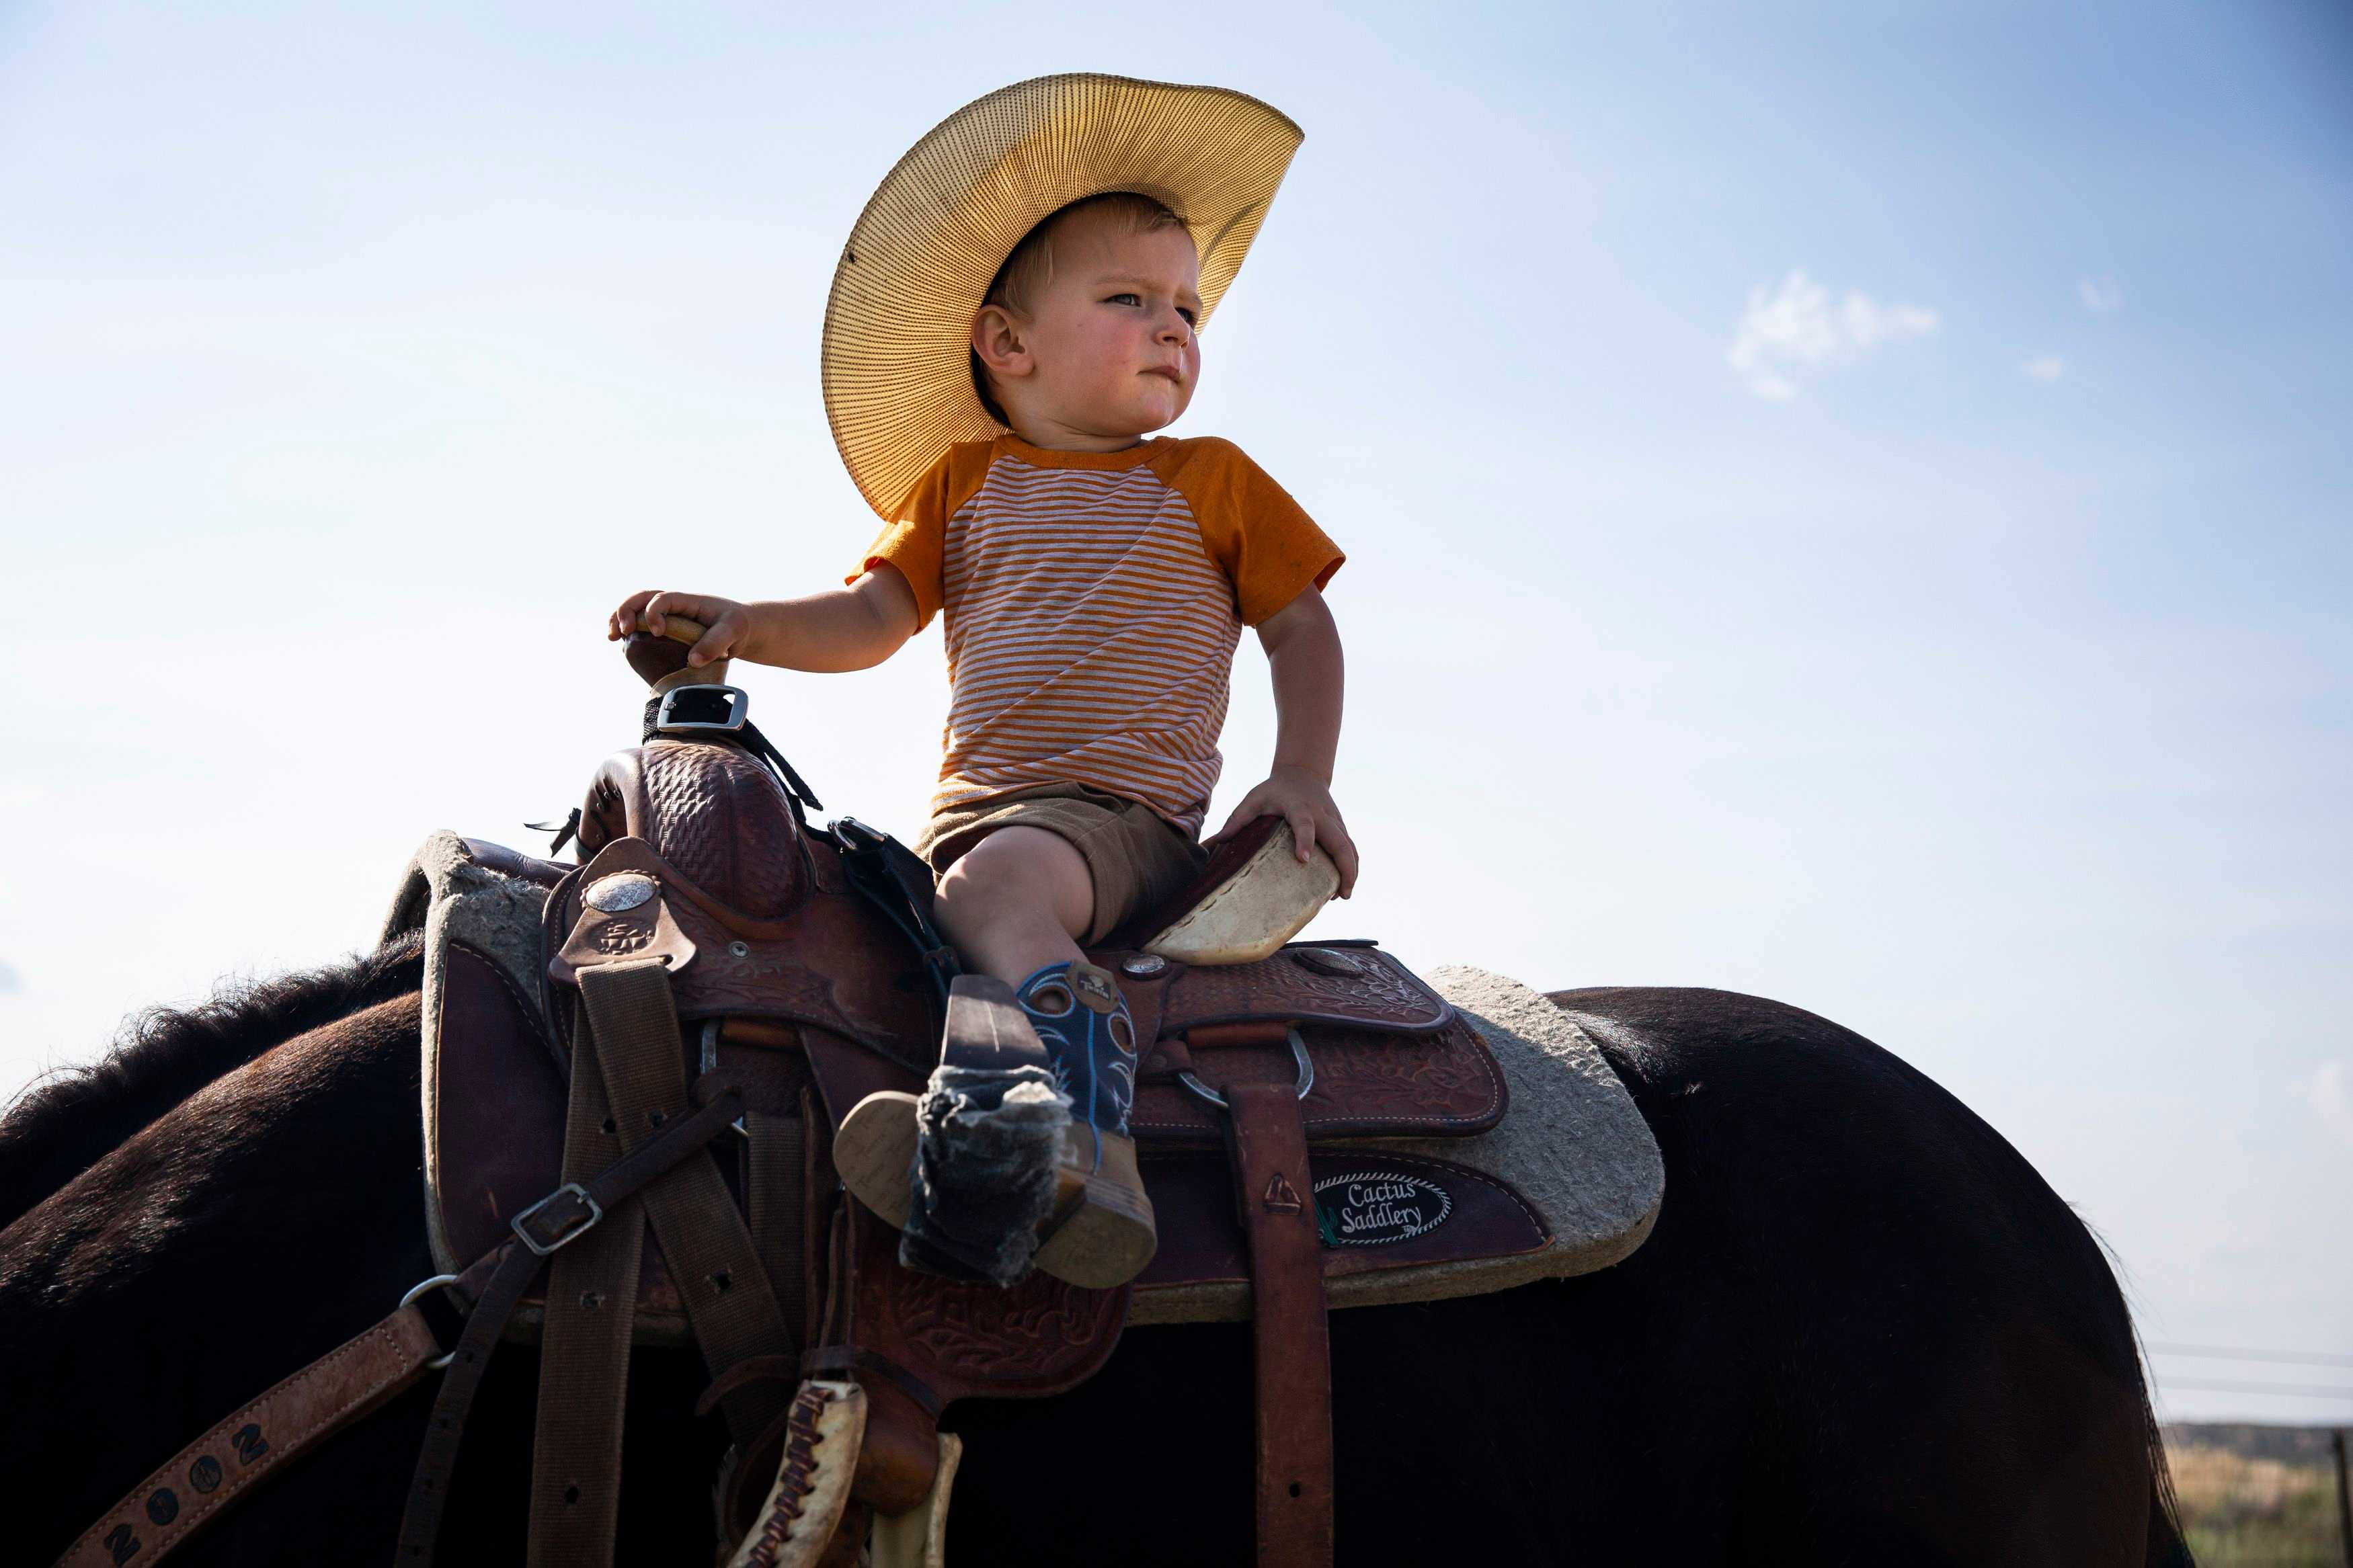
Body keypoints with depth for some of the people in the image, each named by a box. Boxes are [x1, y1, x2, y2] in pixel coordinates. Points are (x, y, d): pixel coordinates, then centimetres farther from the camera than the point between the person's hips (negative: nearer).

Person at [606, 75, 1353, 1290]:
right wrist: (746, 624, -9)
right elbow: (873, 616, 10)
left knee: (997, 882, -37)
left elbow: (1302, 630, 14)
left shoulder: (1211, 483, 14)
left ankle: (1075, 1130, -56)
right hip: (972, 808, 5)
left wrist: (1301, 776, -1)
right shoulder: (964, 482, 18)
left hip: (1125, 812, -5)